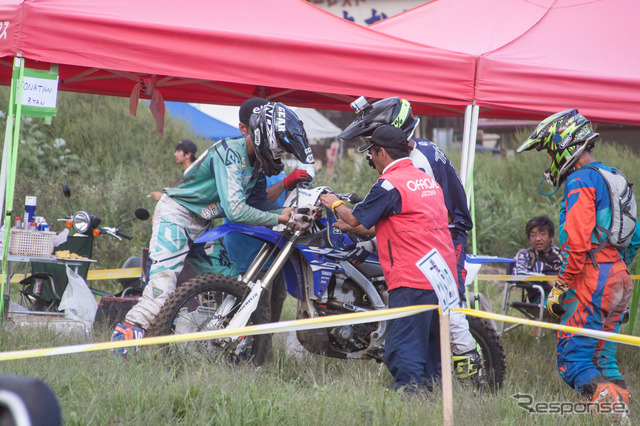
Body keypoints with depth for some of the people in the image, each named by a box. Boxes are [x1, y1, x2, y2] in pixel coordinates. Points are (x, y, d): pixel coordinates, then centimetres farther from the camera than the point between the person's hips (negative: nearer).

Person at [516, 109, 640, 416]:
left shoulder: (580, 181, -10)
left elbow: (577, 243, -19)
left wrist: (561, 287, -13)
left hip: (593, 281, -9)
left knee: (572, 359, -9)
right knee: (602, 359, 13)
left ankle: (606, 412, -21)